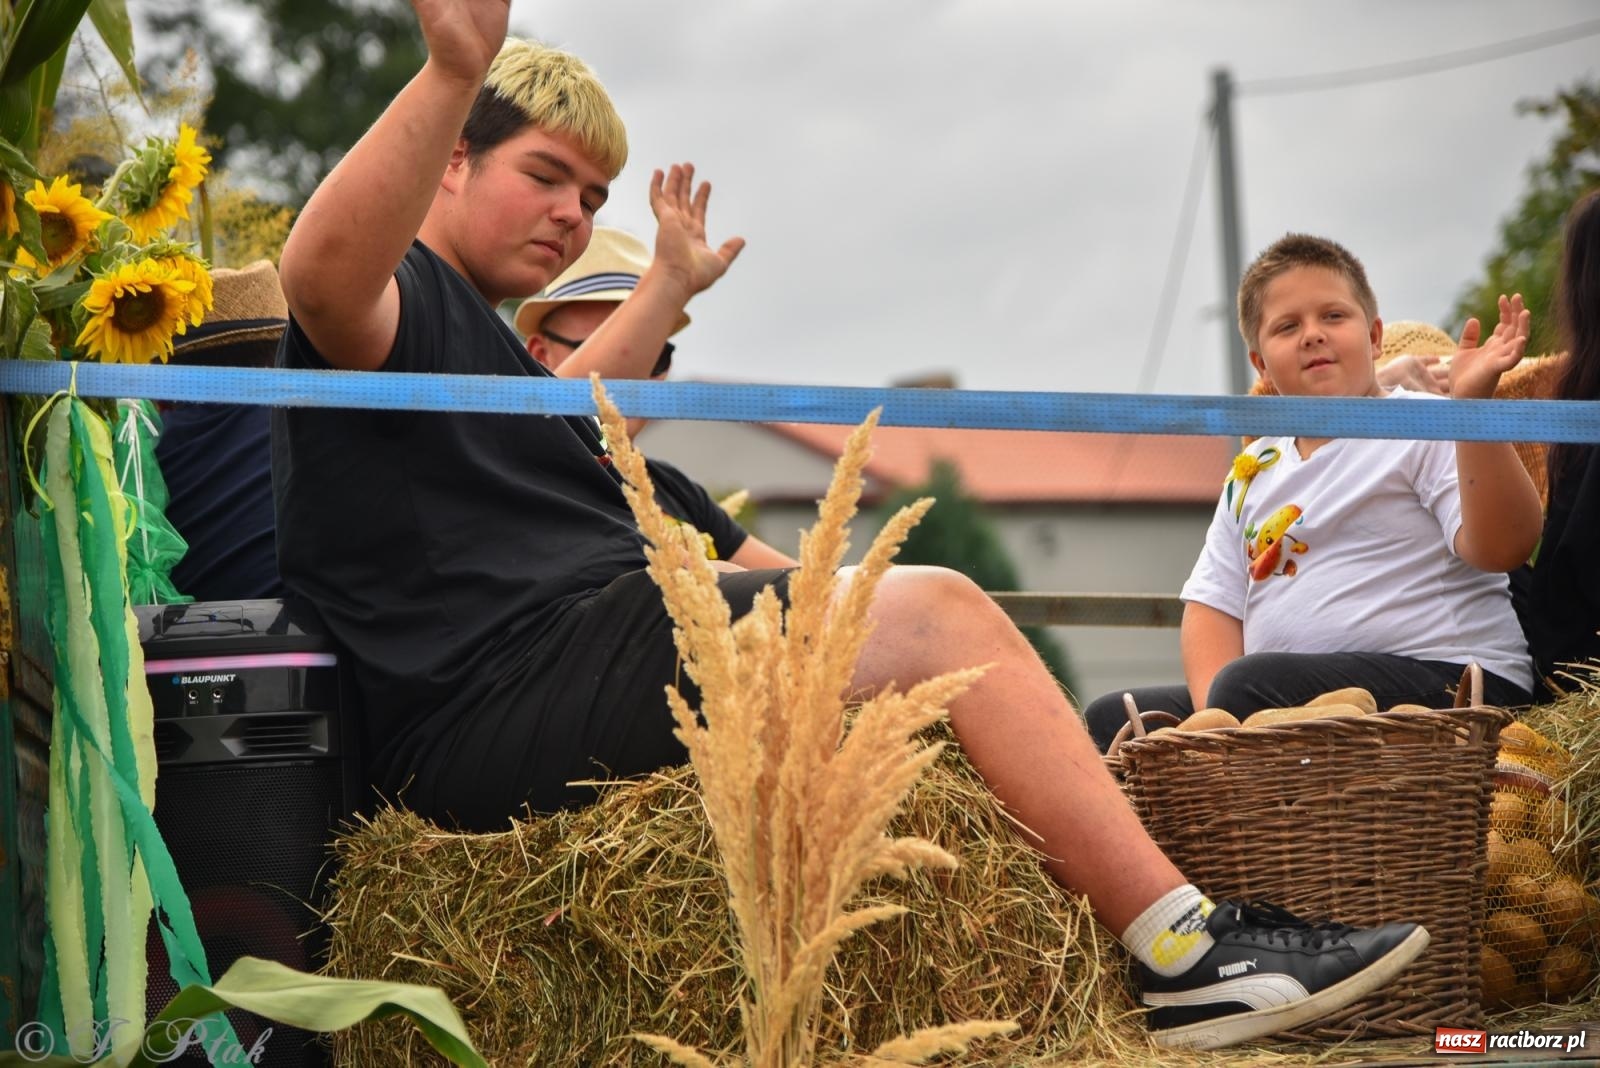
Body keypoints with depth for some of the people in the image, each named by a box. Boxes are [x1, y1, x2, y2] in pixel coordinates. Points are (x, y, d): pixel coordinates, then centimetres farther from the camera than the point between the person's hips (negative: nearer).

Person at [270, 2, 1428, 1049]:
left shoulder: (462, 327, 28)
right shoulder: (395, 299, -5)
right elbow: (320, 267, -33)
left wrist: (666, 288, 59)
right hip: (506, 698, -11)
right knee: (935, 611, -14)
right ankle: (1187, 945, -12)